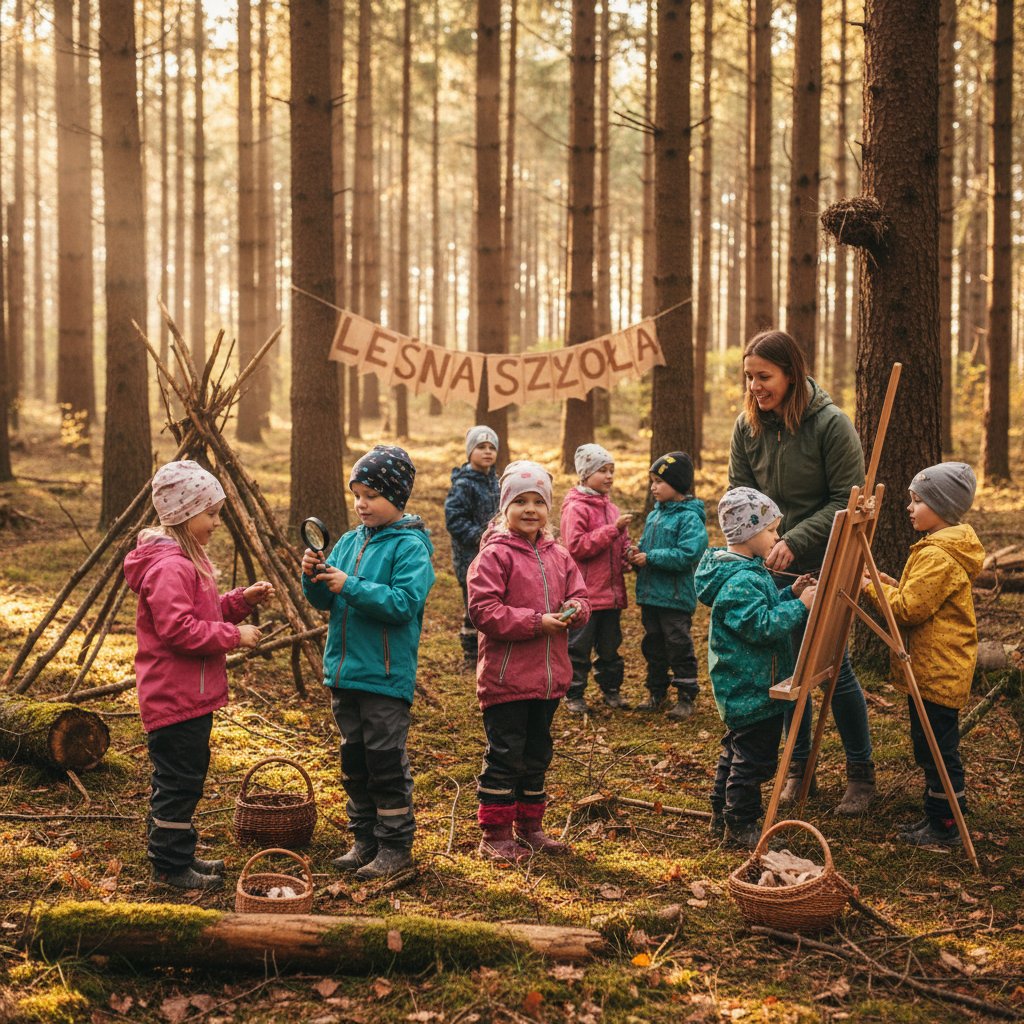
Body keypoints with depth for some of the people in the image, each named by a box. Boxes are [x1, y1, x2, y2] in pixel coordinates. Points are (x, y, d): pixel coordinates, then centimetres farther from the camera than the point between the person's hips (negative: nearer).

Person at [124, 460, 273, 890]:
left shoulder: (186, 559, 14)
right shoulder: (169, 567, -20)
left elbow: (204, 613, 22)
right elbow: (179, 629, -26)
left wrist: (243, 599, 6)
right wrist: (234, 635, -21)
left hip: (190, 694, 11)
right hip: (175, 697, -11)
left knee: (184, 776, 17)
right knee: (178, 780, -3)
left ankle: (177, 855, 26)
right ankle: (172, 866, 6)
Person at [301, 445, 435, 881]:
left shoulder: (410, 546, -10)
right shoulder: (350, 542, 10)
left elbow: (405, 602, -23)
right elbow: (324, 601, 13)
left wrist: (350, 586, -25)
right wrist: (314, 578, -8)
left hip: (386, 677, -7)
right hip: (344, 672, 7)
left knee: (386, 762, -1)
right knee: (354, 759, 14)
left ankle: (396, 844, 10)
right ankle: (365, 839, 26)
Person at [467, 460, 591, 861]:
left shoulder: (558, 556, 10)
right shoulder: (494, 555, -11)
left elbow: (580, 597, 13)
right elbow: (483, 610, -18)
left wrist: (573, 610, -11)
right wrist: (537, 622, -21)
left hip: (549, 675, 7)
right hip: (506, 676, -7)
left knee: (537, 754, 17)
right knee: (504, 755, -2)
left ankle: (529, 826, 29)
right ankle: (495, 834, 7)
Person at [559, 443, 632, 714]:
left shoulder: (610, 507, 12)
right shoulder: (576, 508, -12)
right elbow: (576, 546, -22)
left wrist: (628, 555, 1)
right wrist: (613, 529, -22)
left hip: (611, 591, 7)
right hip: (585, 592, -7)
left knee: (610, 645, 16)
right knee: (579, 646, 1)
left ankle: (610, 688, 29)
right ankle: (574, 695, 10)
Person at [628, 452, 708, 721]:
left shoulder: (689, 517, -15)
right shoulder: (654, 515, 11)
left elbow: (687, 555, -24)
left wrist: (650, 558, -22)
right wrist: (636, 556, -3)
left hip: (675, 597, -8)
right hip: (650, 595, 8)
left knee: (679, 646, 0)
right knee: (652, 645, 16)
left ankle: (686, 697, 10)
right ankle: (656, 693, 28)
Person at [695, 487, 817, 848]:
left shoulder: (747, 571, 10)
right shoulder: (741, 582, -24)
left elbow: (763, 609, 20)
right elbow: (762, 626, -29)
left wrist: (790, 594, 8)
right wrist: (800, 606, -24)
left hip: (741, 687, 11)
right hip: (753, 690, -11)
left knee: (736, 750, 20)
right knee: (754, 757, -1)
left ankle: (722, 817, 31)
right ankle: (741, 825, 9)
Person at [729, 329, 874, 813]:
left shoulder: (831, 423, -14)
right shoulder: (747, 425, -2)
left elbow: (847, 500, -13)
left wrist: (795, 542, -21)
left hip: (825, 566, -4)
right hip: (772, 570, 4)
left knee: (834, 668, -1)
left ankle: (861, 774, 14)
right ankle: (799, 768, 24)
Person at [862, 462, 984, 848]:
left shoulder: (937, 557, -21)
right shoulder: (946, 548, 13)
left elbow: (910, 608, -22)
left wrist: (873, 587, -12)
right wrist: (894, 585, 8)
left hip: (937, 671, -11)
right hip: (932, 668, 11)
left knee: (937, 749, -2)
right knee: (929, 747, 18)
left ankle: (945, 828, 5)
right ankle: (936, 816, 27)